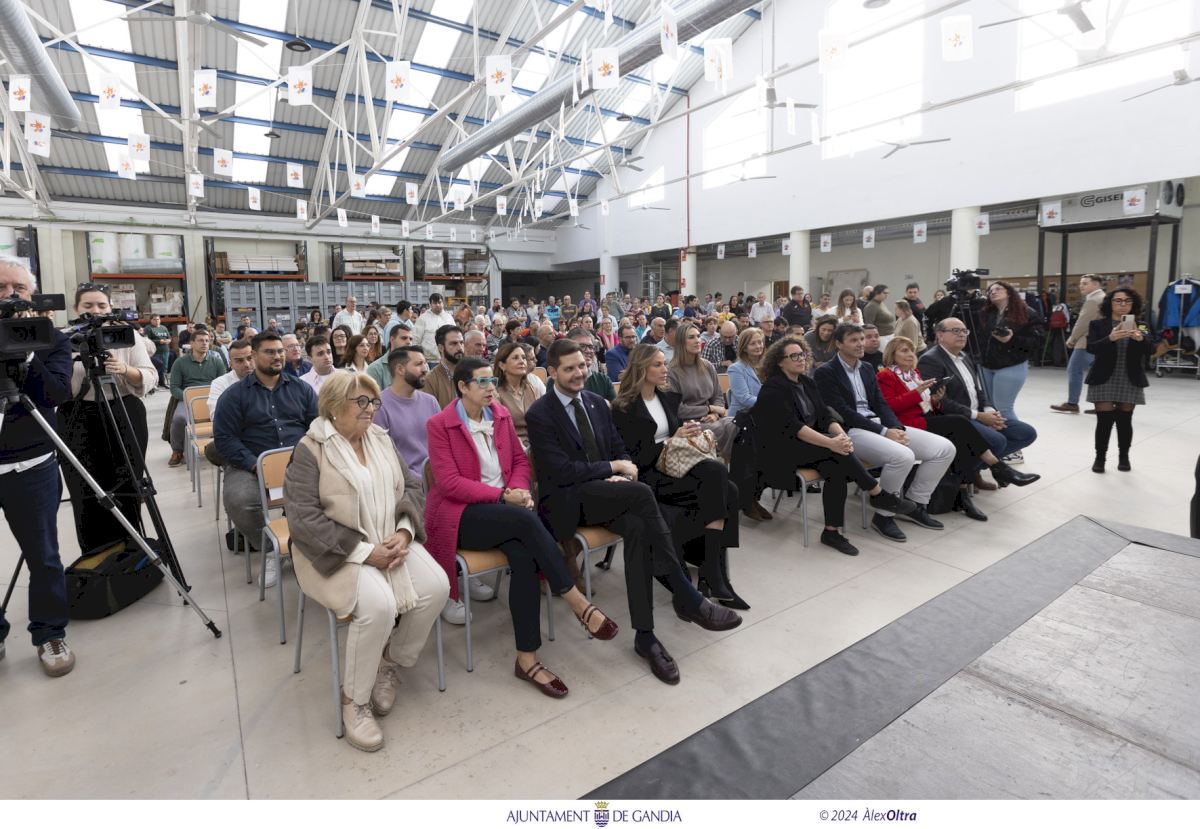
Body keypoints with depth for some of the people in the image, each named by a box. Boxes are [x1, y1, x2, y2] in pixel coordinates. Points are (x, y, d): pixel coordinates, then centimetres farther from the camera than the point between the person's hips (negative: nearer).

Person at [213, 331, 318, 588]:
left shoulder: (301, 389, 15)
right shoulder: (235, 393, 7)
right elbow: (224, 437, 0)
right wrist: (255, 465, -14)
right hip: (251, 465, -1)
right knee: (238, 500, -33)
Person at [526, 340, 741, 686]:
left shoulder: (597, 404, 14)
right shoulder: (540, 414, -7)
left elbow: (620, 449, 16)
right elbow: (561, 471, -15)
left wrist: (621, 475, -7)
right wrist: (613, 468, -12)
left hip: (606, 493, 6)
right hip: (565, 501, -6)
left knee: (638, 527, -30)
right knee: (642, 492, -31)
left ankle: (645, 635, -24)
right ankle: (686, 597, -24)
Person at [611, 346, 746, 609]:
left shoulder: (669, 398, 17)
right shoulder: (623, 408, -4)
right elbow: (633, 457, -10)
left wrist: (691, 433, -3)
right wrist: (672, 441, -17)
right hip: (650, 476, -6)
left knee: (727, 491, -24)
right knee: (717, 473, -28)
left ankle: (715, 575, -22)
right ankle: (713, 576, -23)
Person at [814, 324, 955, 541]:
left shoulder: (867, 369, 19)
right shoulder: (825, 373, -5)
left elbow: (880, 403, 15)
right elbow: (843, 412, -13)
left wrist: (896, 428, -6)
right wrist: (884, 432, -17)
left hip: (880, 424, 8)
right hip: (851, 431, -8)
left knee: (945, 448, -5)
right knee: (903, 456, -33)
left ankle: (915, 505, 9)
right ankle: (882, 516, -13)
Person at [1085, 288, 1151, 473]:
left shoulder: (1140, 325, 7)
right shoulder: (1098, 324, 1)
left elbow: (1149, 349, -7)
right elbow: (1091, 347, -12)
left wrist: (1139, 338, -28)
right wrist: (1110, 338, -30)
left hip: (1131, 380, 2)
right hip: (1104, 379, -2)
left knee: (1125, 420, 5)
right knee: (1104, 420, -5)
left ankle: (1124, 457, 21)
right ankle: (1100, 457, 8)